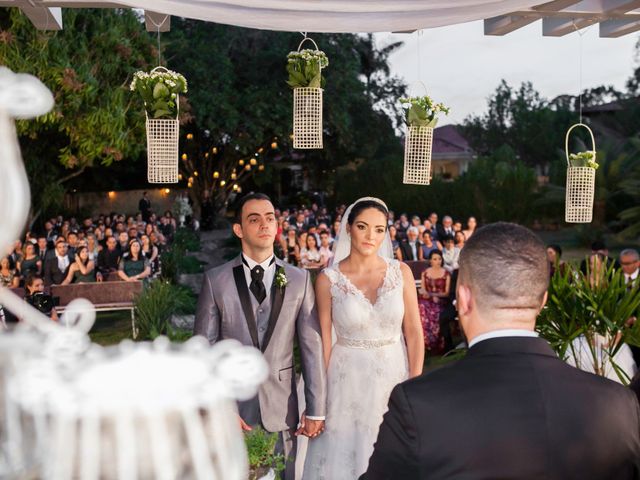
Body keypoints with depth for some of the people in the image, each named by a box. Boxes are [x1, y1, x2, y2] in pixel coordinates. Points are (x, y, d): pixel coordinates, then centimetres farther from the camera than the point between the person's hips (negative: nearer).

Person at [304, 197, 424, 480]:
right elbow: (324, 341, -4)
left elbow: (414, 332, -1)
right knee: (343, 456, 10)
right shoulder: (328, 280, -9)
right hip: (348, 379, -1)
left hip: (394, 374, 2)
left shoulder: (401, 273, -4)